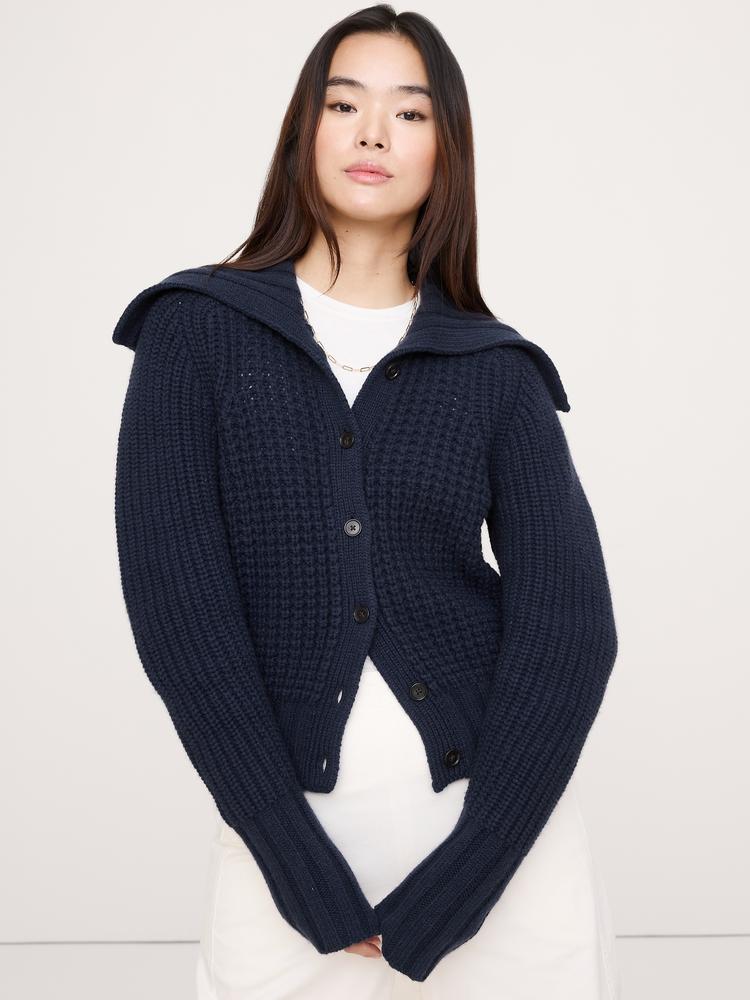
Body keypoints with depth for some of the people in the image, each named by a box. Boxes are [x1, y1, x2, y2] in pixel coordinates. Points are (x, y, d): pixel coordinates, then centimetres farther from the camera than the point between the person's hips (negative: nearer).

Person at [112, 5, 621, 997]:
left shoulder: (496, 369, 2)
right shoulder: (197, 329, -2)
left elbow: (568, 621, -6)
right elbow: (175, 596, -10)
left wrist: (448, 889, -14)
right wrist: (315, 881, -14)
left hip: (498, 816, 1)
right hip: (291, 826, -1)